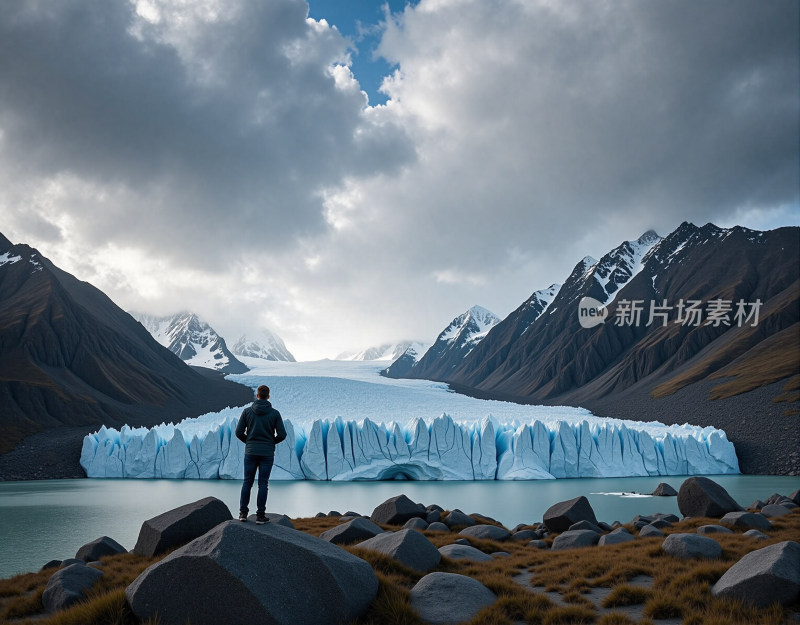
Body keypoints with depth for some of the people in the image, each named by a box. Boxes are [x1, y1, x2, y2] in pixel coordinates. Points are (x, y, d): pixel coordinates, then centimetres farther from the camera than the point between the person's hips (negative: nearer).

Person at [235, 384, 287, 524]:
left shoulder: (247, 411, -1)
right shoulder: (274, 413, -3)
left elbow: (239, 432, -1)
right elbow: (282, 434, -5)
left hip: (250, 451, 1)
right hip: (267, 453, -1)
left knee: (247, 482, 11)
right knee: (263, 484, 3)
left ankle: (243, 513, 12)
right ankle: (260, 515, 4)